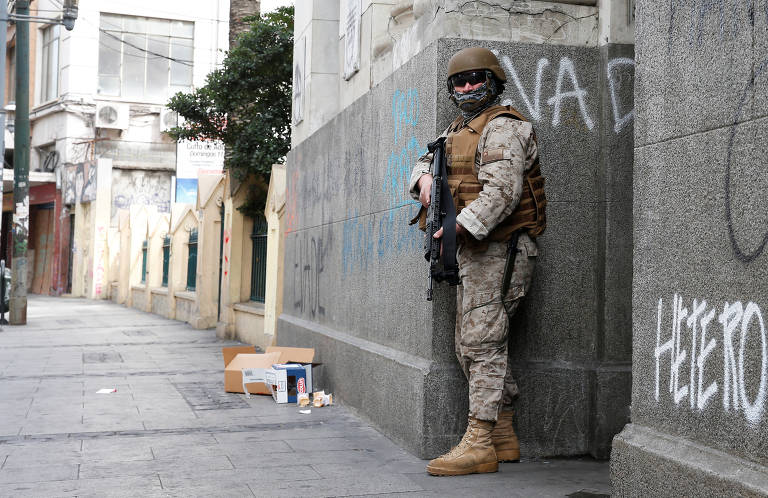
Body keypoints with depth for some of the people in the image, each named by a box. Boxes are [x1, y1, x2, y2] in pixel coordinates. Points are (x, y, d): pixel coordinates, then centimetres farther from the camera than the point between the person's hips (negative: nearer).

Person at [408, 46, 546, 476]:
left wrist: (459, 227, -30)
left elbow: (502, 192, -21)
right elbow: (426, 161, 28)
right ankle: (503, 437, 18)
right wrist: (425, 175, 3)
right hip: (473, 250, 10)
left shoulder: (502, 127, -9)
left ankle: (479, 444, -9)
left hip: (496, 249, -10)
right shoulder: (457, 130, 20)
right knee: (473, 345, 11)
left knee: (481, 342, -12)